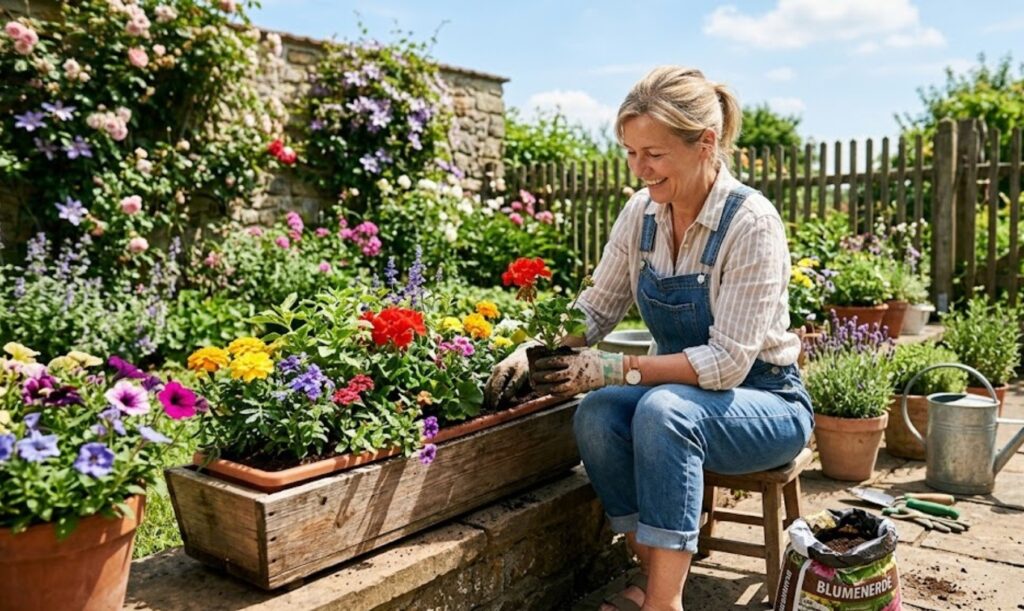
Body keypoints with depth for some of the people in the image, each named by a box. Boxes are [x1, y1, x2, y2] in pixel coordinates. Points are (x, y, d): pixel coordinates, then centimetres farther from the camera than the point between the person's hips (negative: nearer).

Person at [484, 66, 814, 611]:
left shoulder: (751, 223, -22)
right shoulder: (641, 213, -4)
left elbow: (727, 361, -25)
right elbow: (596, 308, 1)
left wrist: (615, 369, -32)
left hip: (765, 403, -5)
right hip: (680, 395, 5)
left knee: (663, 409, -34)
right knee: (597, 414, -25)